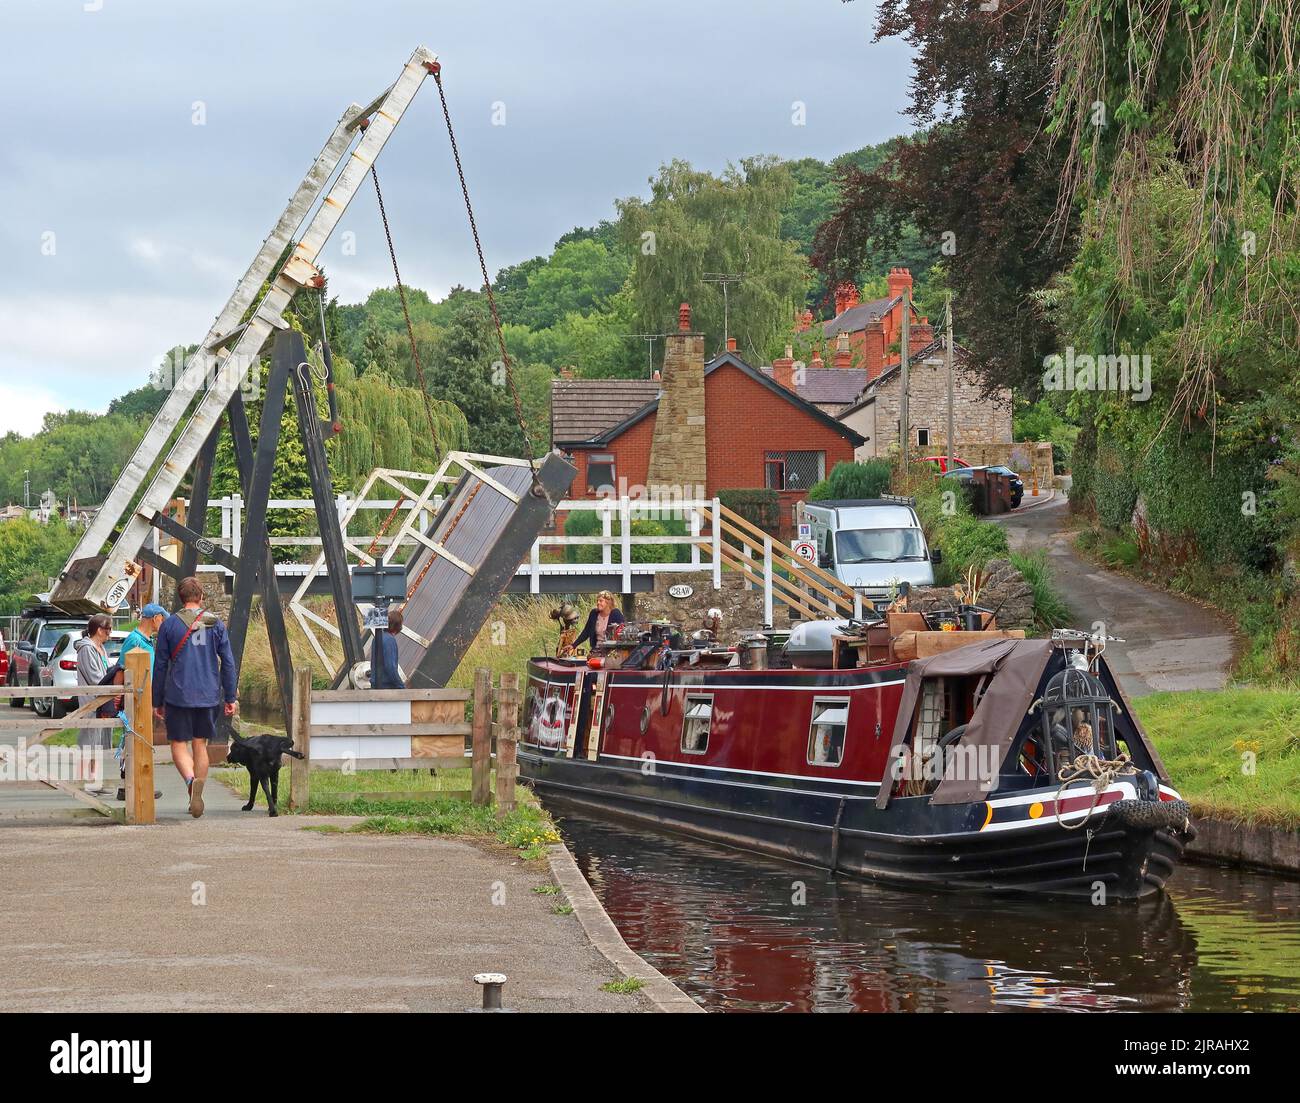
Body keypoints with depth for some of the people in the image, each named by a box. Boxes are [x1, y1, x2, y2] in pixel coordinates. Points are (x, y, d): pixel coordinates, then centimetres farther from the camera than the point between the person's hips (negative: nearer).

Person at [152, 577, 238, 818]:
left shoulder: (169, 624, -3)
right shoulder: (216, 624, 3)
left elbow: (160, 666, 0)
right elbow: (228, 663, 3)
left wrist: (157, 701, 7)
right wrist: (231, 697, 10)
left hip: (178, 696, -3)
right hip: (208, 696, 3)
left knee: (179, 744, 3)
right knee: (200, 745, 13)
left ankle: (191, 779, -25)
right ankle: (197, 799, 13)